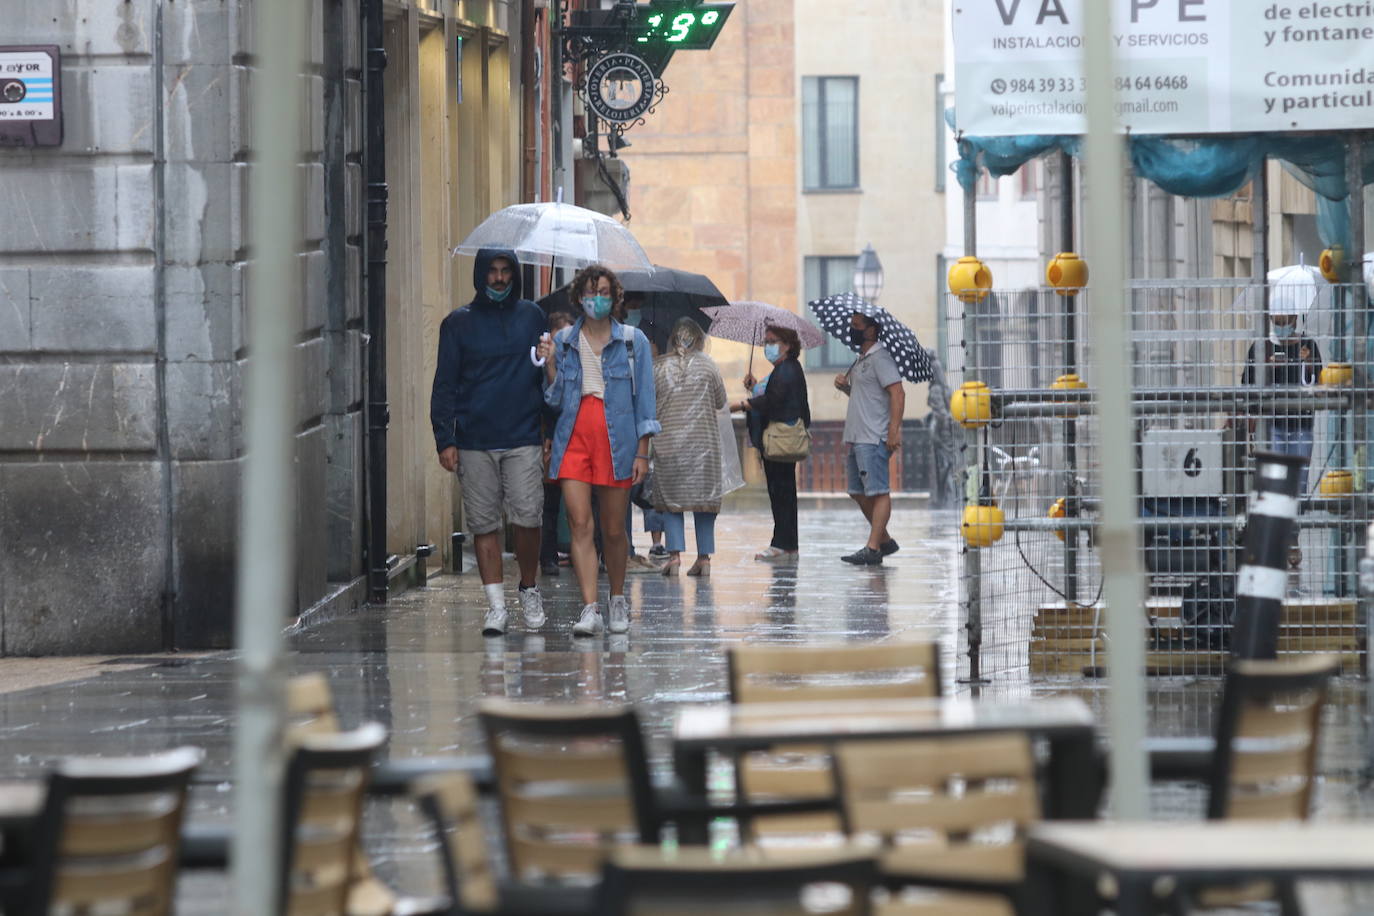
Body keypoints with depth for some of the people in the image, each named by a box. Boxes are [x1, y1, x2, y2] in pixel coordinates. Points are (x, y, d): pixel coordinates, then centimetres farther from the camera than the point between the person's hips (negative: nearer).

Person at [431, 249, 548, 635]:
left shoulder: (532, 317, 9)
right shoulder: (459, 323, 7)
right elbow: (445, 384, 6)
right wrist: (445, 439, -3)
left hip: (523, 440, 0)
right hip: (474, 441, 1)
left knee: (527, 517, -9)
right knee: (484, 523, 1)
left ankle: (529, 589, 13)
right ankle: (496, 604, 5)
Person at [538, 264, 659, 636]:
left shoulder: (632, 341, 5)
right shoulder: (564, 341, 10)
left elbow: (644, 398, 4)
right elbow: (556, 399, 12)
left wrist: (642, 452, -1)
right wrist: (550, 365, -4)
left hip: (616, 439, -1)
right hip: (574, 438, 1)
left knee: (613, 529, 4)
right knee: (580, 525, -10)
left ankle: (618, 600, 24)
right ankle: (590, 609, -14)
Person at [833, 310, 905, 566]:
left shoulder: (880, 358, -11)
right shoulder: (861, 361, 20)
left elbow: (897, 394, -18)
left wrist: (894, 430, -24)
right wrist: (845, 386, 9)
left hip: (874, 439, -11)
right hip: (858, 438, 11)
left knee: (878, 492, -10)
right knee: (859, 492, 14)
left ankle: (872, 549, -13)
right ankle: (885, 541, 23)